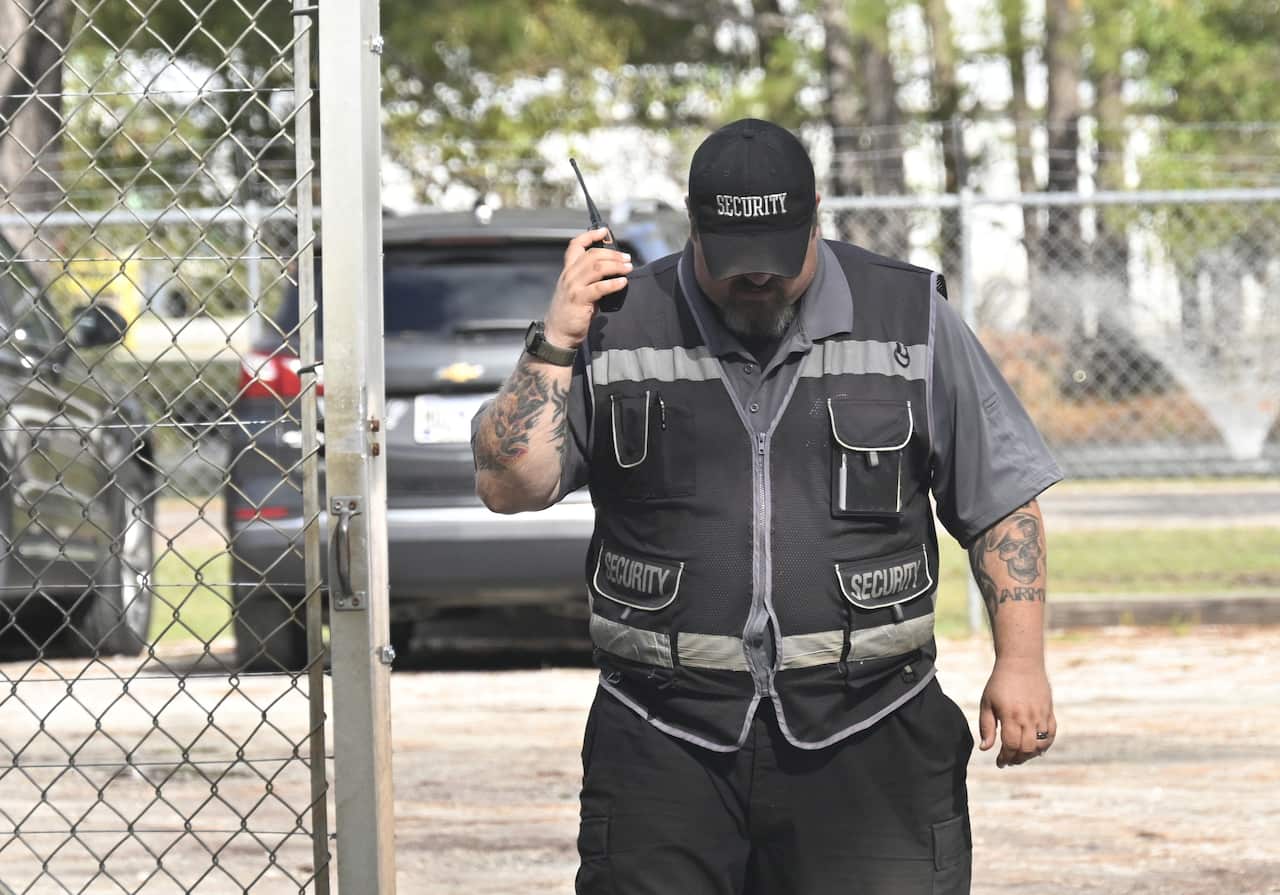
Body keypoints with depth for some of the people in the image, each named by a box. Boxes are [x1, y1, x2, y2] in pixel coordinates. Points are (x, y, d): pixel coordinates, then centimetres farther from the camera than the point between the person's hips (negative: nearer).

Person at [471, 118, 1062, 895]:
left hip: (866, 747, 0)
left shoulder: (910, 319, 6)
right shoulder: (619, 328, 5)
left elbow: (1002, 502, 8)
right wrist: (557, 343, -6)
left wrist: (1020, 662, -1)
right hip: (665, 754, 0)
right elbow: (508, 486, 2)